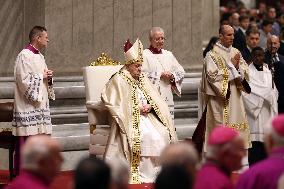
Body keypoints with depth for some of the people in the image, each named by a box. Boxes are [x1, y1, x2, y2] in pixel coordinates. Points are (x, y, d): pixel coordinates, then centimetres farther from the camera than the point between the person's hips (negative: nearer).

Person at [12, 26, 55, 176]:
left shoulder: (40, 56, 16)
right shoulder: (24, 56, -11)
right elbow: (24, 80, -19)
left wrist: (48, 77, 3)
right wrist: (41, 76, -10)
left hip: (40, 105, 9)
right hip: (28, 107, -9)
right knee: (27, 141, -9)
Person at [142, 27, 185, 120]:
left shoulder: (168, 55, 18)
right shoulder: (145, 55, 0)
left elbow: (181, 72, 17)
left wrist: (172, 76, -4)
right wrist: (160, 75, -12)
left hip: (167, 97, 5)